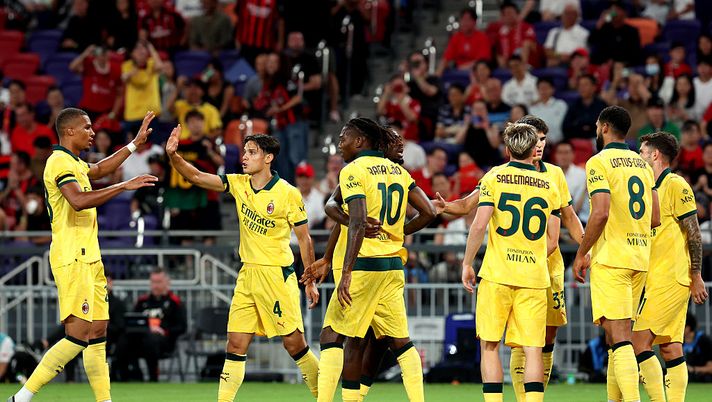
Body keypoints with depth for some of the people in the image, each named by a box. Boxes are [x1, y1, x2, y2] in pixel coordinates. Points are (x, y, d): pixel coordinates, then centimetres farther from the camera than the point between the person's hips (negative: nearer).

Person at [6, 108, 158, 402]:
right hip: (72, 259, -10)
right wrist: (124, 186, -26)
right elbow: (78, 200, -29)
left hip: (89, 257, 10)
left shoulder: (75, 163, 18)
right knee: (78, 335, -15)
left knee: (98, 331, 7)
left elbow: (100, 169, 40)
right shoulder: (60, 162, -13)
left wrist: (135, 143, 40)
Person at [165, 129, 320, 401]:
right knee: (236, 344, 1)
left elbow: (304, 239, -3)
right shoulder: (238, 184, 5)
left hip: (277, 275, -5)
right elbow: (196, 178, 0)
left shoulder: (288, 194, -9)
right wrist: (173, 155, -16)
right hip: (247, 274, 5)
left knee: (294, 343, -2)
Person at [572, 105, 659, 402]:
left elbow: (601, 213, -19)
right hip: (641, 258, 7)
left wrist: (581, 254, -10)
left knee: (619, 336, -12)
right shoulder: (642, 164, 14)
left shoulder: (599, 163, -8)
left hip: (611, 258, -7)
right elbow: (655, 218, 12)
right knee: (615, 333, 15)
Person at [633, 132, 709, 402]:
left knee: (639, 341, -14)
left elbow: (694, 233, -12)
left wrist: (696, 277, -13)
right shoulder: (653, 189, 18)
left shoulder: (675, 185, -9)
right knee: (670, 347, 5)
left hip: (671, 278, -9)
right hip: (655, 279, 9)